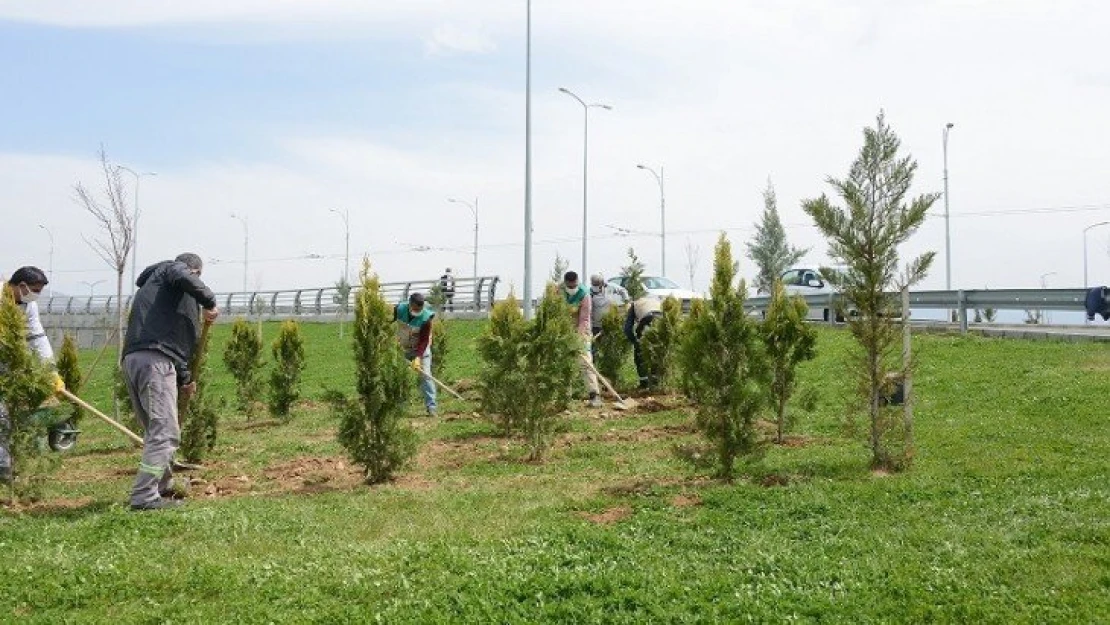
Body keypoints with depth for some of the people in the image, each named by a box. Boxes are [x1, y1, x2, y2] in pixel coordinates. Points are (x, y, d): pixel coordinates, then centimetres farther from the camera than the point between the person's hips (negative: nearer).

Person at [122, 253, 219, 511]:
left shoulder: (149, 285, 35)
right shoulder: (171, 269, 11)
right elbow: (182, 277, -18)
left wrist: (184, 378, 35)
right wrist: (209, 301, -7)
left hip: (132, 359, 9)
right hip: (154, 360, -9)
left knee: (156, 430, 19)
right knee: (165, 432, -10)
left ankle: (164, 488, 28)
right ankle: (144, 497, -14)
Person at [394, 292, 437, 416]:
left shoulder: (426, 318, -26)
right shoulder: (399, 310, -18)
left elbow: (424, 340, -26)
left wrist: (418, 357, -35)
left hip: (421, 349, -3)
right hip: (403, 348, 3)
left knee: (425, 375, -13)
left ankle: (431, 407, -13)